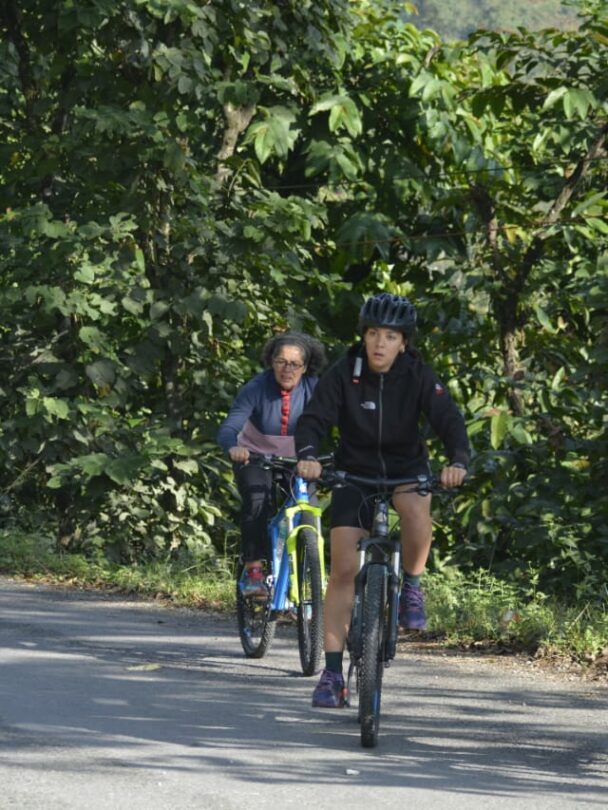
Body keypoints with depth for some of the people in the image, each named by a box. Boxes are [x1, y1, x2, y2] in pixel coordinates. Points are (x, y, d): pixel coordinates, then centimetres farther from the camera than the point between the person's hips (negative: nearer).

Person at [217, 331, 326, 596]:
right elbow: (228, 428, -33)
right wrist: (233, 447, -57)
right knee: (256, 502, -28)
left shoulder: (313, 388, -16)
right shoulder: (256, 389, -23)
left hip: (297, 460, 2)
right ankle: (253, 570, -22)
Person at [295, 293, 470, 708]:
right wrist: (308, 455, -42)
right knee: (344, 568, -8)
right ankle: (332, 672, -3)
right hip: (355, 470, 0)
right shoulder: (344, 374, -15)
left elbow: (450, 420, -22)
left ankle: (412, 585, -10)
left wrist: (458, 461, -41)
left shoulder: (419, 377, -14)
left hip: (407, 467, 0)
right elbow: (314, 419, -21)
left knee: (416, 506, -37)